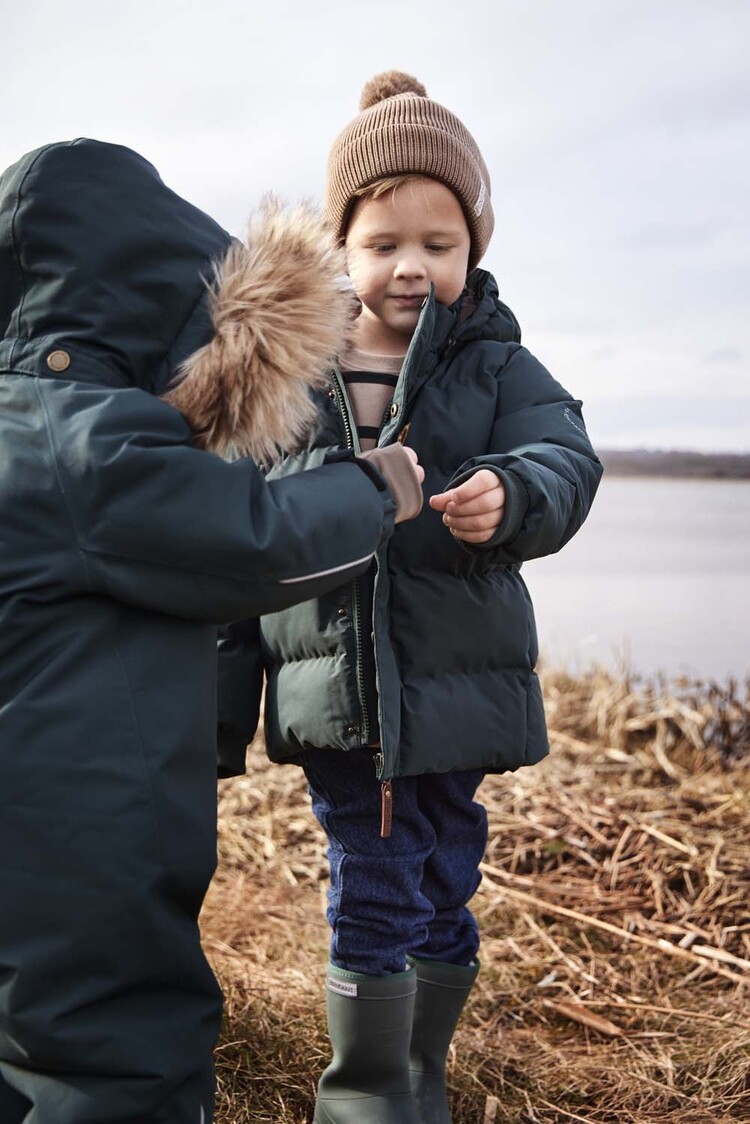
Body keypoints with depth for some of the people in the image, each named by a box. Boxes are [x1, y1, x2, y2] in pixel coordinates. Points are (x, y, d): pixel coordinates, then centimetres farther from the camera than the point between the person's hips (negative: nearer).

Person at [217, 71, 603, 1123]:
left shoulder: (498, 367, 2)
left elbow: (565, 460, -15)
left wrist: (510, 494, -39)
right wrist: (226, 697, 6)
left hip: (457, 688, 1)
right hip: (332, 693, 0)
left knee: (442, 889, 13)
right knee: (373, 892, 3)